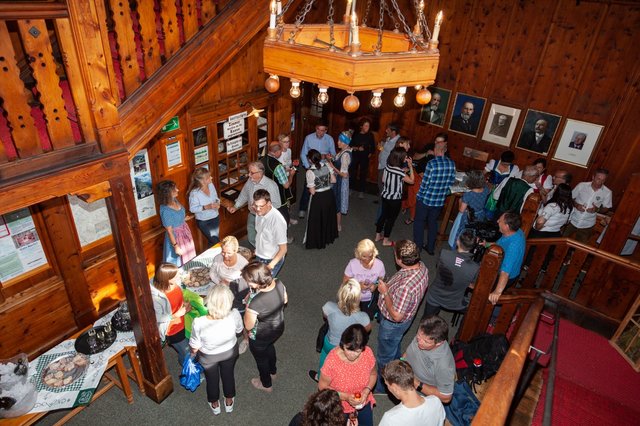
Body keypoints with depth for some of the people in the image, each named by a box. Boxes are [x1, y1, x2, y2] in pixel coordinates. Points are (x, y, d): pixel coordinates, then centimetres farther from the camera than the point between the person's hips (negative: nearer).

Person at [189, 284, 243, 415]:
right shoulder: (235, 315, -36)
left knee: (212, 379, 30)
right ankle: (229, 402, 57)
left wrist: (193, 354, 3)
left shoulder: (199, 323, -41)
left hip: (208, 356, -1)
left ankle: (215, 405, 57)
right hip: (230, 351, 1)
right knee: (228, 375, 31)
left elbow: (195, 346, -20)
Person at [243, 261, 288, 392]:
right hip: (278, 328, 6)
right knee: (270, 347, 38)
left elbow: (248, 326, -24)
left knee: (261, 358, 27)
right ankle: (272, 371, 65)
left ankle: (266, 384, 56)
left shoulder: (255, 303, -43)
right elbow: (285, 300, -2)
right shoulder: (279, 283, -25)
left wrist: (248, 307, -15)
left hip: (260, 337, -6)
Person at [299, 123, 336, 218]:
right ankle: (303, 209, 13)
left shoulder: (329, 139, -7)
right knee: (307, 189, -3)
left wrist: (328, 156, -24)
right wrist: (307, 166, -11)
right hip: (311, 167, -1)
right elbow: (303, 154, -4)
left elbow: (333, 154, -1)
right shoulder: (309, 138, -10)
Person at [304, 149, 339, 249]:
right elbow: (333, 180, 0)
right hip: (329, 195, 5)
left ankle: (315, 242, 28)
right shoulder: (326, 166, -6)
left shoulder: (310, 172, -20)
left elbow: (312, 191, -18)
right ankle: (328, 237, 43)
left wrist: (310, 188, 2)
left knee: (316, 220, 14)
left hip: (318, 198, -5)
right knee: (328, 217, 25)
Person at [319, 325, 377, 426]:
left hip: (363, 401, 3)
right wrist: (345, 396, -27)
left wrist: (367, 390, -20)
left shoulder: (368, 353, -24)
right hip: (339, 405, -2)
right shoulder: (332, 360, -33)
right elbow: (322, 387, -19)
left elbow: (373, 374, -4)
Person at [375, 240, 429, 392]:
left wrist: (385, 292, -26)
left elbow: (396, 316, -34)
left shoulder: (406, 285, -44)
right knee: (395, 348, 35)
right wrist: (390, 286, 4)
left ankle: (381, 387, 44)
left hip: (393, 324, -8)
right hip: (407, 316, 9)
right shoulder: (421, 266, -16)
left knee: (385, 357, 19)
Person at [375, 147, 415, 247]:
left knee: (383, 215, 21)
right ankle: (386, 241, 22)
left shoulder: (387, 166, -5)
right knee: (391, 219, 9)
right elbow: (411, 181, -12)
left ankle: (378, 235, 35)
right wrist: (411, 167, -9)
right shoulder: (400, 172, -26)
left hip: (385, 196, 7)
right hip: (395, 199, -7)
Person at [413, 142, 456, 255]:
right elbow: (452, 181, 3)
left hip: (425, 198, -5)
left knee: (419, 222, 13)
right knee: (433, 222, 20)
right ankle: (430, 248, 29)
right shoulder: (452, 164, -6)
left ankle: (418, 247, 20)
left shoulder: (432, 164, -21)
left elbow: (425, 183, -17)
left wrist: (420, 194, -1)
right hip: (440, 200, 5)